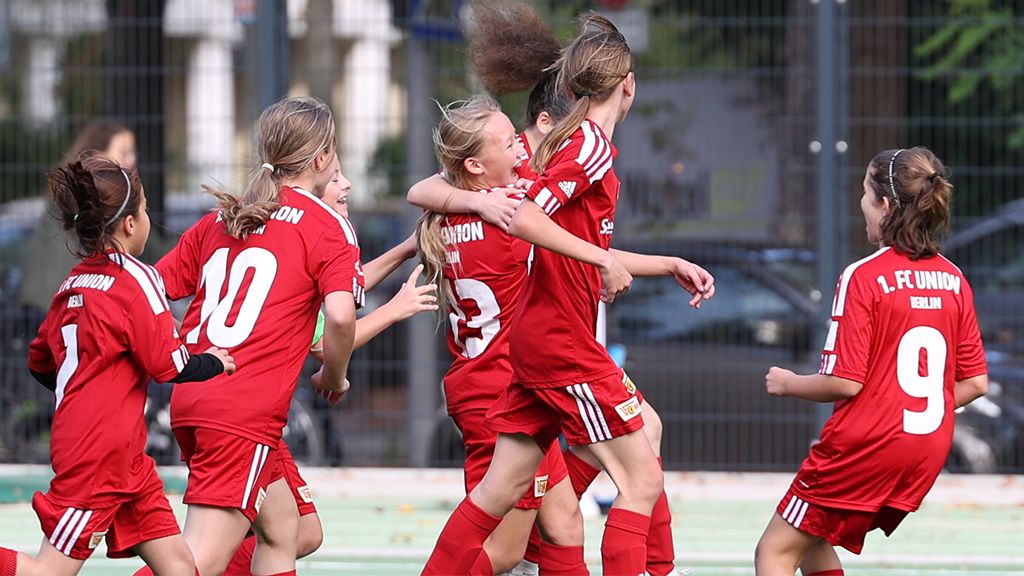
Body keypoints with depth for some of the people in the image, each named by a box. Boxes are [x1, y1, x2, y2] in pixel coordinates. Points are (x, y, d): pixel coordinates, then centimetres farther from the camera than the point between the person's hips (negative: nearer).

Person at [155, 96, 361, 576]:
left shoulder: (221, 217, 16)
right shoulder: (327, 226, -1)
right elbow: (340, 316, -16)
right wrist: (334, 377, 3)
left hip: (191, 398, 8)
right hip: (247, 411, -8)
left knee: (281, 528, 23)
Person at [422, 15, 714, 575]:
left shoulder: (568, 140, 16)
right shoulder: (592, 145, -13)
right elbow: (524, 220, -25)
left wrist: (672, 265, 23)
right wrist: (605, 260, -22)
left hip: (536, 339, 9)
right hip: (565, 341, -9)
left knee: (501, 488, 11)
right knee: (642, 479, -7)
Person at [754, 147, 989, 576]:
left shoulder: (864, 278, -13)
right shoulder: (953, 280, 6)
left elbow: (845, 382, -15)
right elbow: (974, 383, 9)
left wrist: (788, 383, 2)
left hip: (867, 444, -7)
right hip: (928, 452, 7)